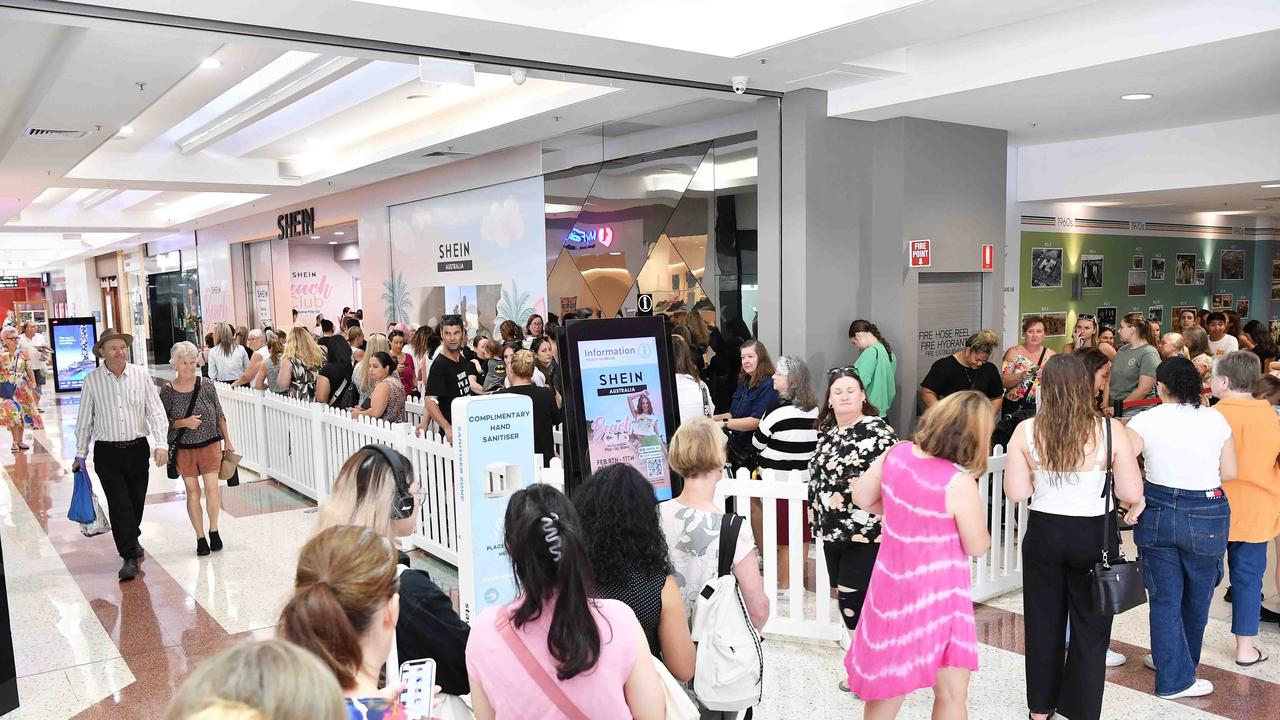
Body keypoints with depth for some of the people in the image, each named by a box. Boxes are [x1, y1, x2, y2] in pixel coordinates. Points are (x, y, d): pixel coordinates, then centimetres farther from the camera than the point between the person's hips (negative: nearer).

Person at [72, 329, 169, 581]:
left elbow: (156, 412, -3)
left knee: (137, 501, 13)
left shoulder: (141, 375, -2)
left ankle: (131, 539, 39)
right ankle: (129, 557, 0)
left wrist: (161, 444, -14)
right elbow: (84, 421, 5)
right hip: (107, 451, -1)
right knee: (119, 504, -5)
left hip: (137, 448, 1)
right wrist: (80, 455, 7)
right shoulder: (92, 380, -2)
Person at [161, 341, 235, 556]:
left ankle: (213, 531, 14)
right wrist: (185, 422, -19)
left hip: (210, 444, 0)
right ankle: (200, 538, 16)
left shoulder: (206, 385, -4)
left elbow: (219, 415, 4)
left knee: (212, 488, -8)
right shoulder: (167, 391, -6)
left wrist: (227, 441, 7)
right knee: (192, 492, 5)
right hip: (184, 448, 0)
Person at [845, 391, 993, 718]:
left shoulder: (897, 453, -9)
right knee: (952, 692, 8)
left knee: (887, 681, 24)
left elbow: (862, 497, 5)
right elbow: (977, 547, -12)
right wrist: (978, 517, 6)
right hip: (935, 593, -6)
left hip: (893, 582, 6)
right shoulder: (960, 483, -25)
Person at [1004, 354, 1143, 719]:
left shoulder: (1026, 431, -9)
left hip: (1044, 535, 2)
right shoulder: (1110, 430, -12)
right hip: (1095, 537, -1)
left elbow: (1016, 492, -6)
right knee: (1090, 630, 13)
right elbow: (1133, 494, -9)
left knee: (1043, 625, 17)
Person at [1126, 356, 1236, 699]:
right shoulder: (1217, 420, -5)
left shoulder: (1146, 420, -9)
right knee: (1196, 598, 18)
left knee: (1165, 598, 11)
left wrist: (1136, 502, -10)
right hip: (1205, 516, 1)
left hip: (1158, 512, 0)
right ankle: (1179, 675, 35)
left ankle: (1173, 675, 18)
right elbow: (1229, 473, 1)